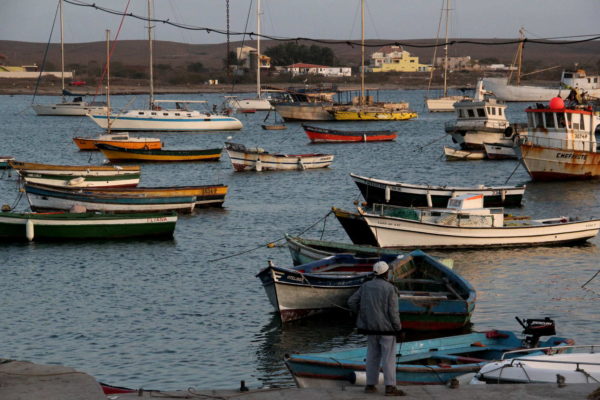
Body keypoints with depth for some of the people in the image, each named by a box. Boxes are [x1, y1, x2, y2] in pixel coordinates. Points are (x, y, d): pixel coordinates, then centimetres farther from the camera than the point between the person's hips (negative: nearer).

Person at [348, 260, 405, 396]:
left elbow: (351, 302, 2)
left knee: (373, 356, 13)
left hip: (371, 328, 5)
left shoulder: (366, 286, 3)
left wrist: (363, 314, 16)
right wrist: (398, 328, -5)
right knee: (388, 357, -3)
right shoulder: (390, 288, -12)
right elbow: (393, 311, -14)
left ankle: (370, 385, 13)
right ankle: (390, 387, -7)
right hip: (387, 327, -5)